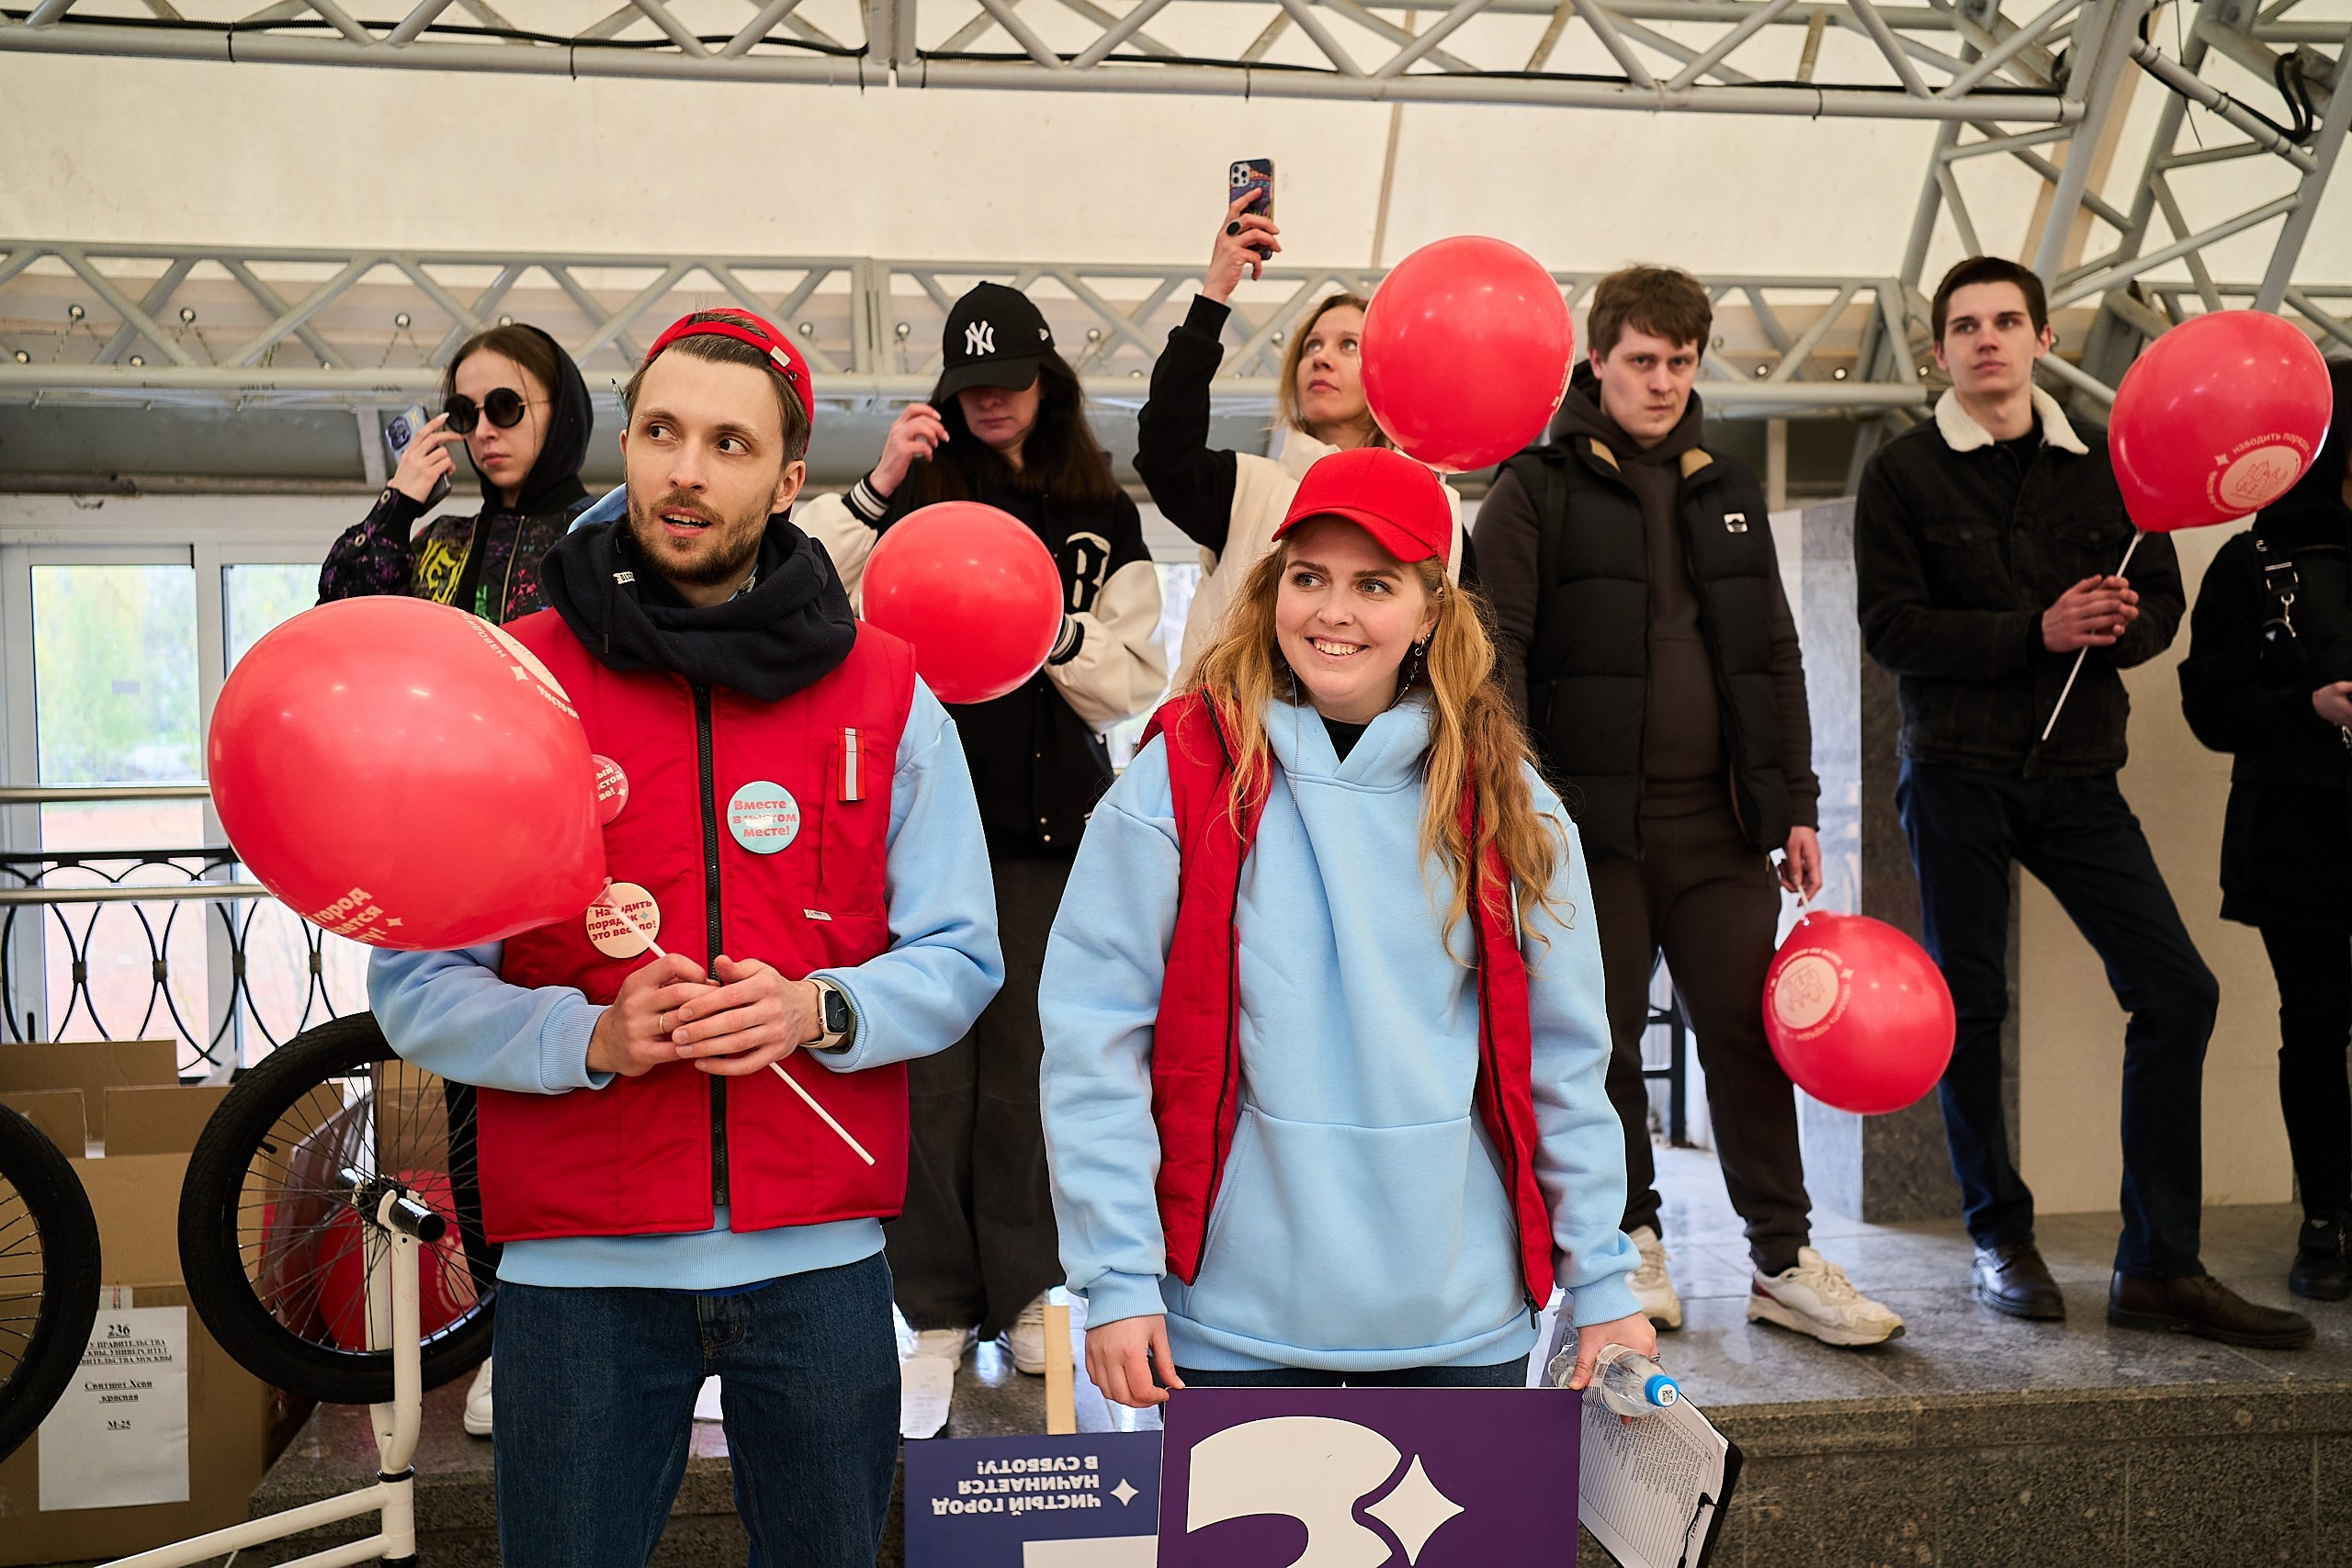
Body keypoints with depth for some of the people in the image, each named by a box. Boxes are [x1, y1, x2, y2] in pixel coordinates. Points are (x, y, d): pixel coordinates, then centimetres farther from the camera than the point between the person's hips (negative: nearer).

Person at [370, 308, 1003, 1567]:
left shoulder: (884, 694, 4)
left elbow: (960, 961, 5)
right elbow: (416, 989, -1)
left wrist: (817, 1011, -14)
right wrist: (591, 1037, -18)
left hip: (819, 1261, 1)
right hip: (580, 1263, -1)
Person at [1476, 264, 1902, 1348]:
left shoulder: (1728, 490, 16)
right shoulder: (1539, 489, 0)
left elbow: (1775, 657, 17)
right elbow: (1498, 652, -6)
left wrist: (1796, 804, 10)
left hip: (1718, 819, 4)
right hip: (1593, 818, -4)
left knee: (1752, 1035, 4)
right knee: (1604, 1043, 4)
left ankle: (1783, 1260, 12)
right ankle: (1631, 1247, 18)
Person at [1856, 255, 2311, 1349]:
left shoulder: (2106, 465, 13)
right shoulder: (1903, 473, 2)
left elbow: (2160, 603, 10)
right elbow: (1891, 627, -7)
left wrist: (2117, 624, -14)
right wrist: (2038, 632, -16)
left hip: (2077, 774, 3)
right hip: (1956, 773, -3)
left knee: (2177, 989, -5)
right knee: (1970, 1007, 2)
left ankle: (2158, 1267, 3)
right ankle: (1999, 1239, 18)